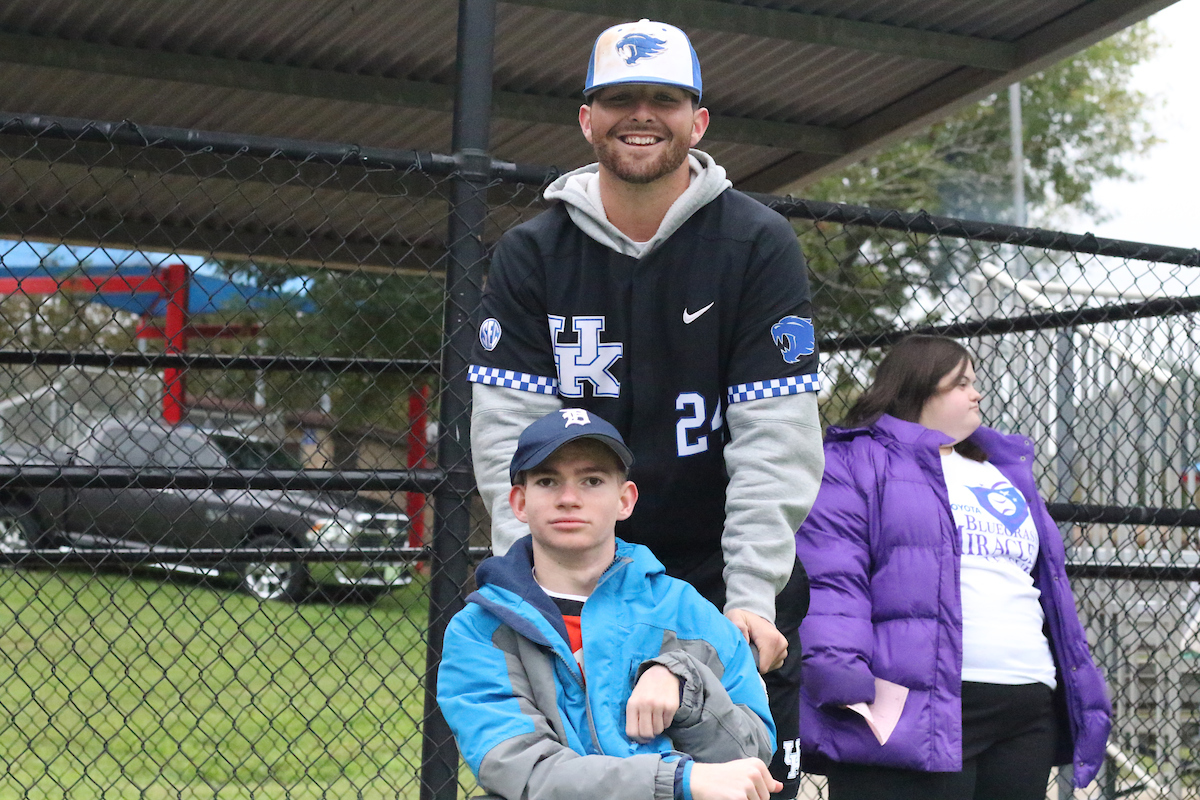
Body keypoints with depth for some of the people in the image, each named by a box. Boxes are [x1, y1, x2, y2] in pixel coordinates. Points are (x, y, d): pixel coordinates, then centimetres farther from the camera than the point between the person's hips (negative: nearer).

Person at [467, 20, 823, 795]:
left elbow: (774, 439, -10)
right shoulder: (531, 254, 2)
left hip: (729, 582, -1)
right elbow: (510, 433, -5)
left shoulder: (761, 245, -4)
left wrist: (751, 598, -18)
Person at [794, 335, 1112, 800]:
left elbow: (1049, 587, 29)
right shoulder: (856, 461, 4)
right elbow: (828, 582, -9)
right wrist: (843, 678, -23)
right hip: (907, 711, -7)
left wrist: (1083, 692, 22)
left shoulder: (1004, 470, 27)